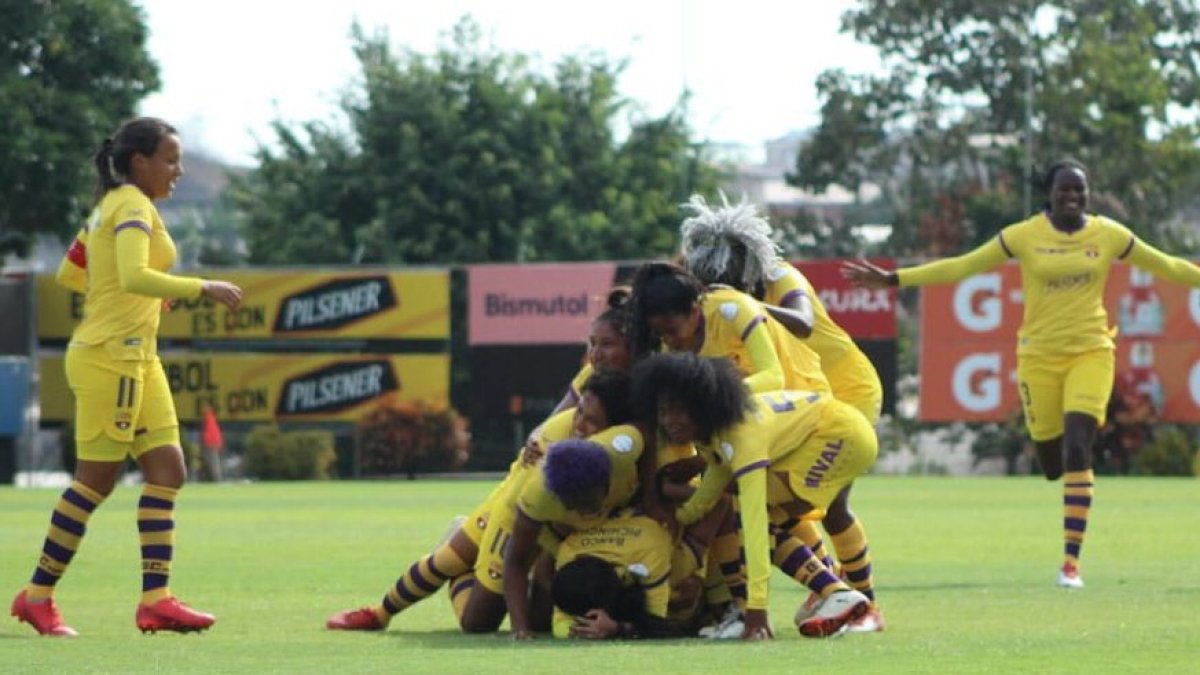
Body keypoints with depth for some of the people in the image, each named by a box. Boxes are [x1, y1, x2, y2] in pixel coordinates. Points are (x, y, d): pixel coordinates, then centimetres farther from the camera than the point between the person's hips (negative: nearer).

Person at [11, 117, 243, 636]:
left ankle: (156, 599, -2)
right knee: (96, 480, -5)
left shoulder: (111, 205, 16)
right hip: (110, 357, -10)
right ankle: (38, 596, 2)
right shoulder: (133, 207, -13)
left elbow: (69, 274, 22)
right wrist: (203, 289, -25)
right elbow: (135, 276, -28)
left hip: (136, 359, 10)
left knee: (167, 471, 3)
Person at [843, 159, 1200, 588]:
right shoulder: (1024, 236, -2)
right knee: (1052, 463, 2)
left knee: (1077, 451, -16)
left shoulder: (1108, 235, 1)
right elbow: (961, 266, -2)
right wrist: (894, 279, -7)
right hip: (1040, 355, 0)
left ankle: (1071, 560, -12)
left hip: (1090, 354, 0)